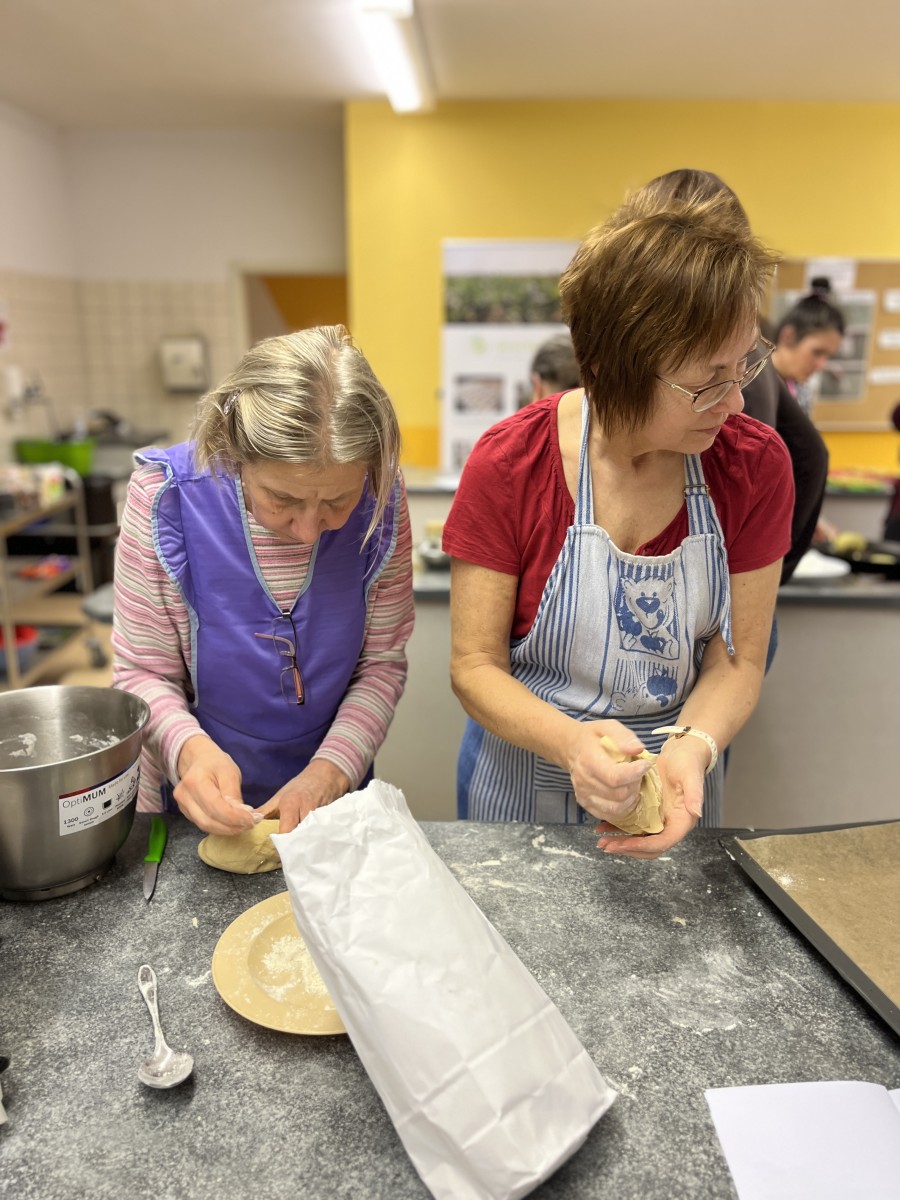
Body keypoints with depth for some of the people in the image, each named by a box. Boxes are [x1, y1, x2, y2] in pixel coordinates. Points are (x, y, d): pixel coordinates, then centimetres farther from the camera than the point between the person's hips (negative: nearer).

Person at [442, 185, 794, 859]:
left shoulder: (755, 463, -14)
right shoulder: (509, 464, -21)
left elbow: (738, 659, -8)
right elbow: (475, 665, -16)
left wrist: (693, 746, -28)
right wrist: (570, 741, -34)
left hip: (674, 795, 2)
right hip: (523, 792, -1)